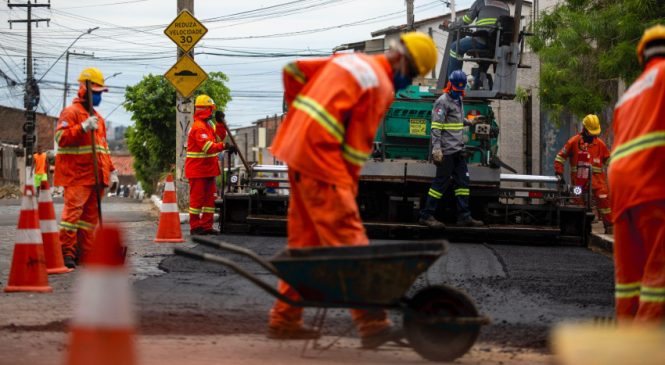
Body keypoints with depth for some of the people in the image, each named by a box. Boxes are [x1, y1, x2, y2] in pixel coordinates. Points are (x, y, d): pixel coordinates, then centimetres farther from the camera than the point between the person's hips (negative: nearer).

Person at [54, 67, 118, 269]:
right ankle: (67, 252, -13)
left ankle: (83, 253, 11)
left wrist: (111, 171, 22)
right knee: (73, 211, -14)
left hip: (95, 176, 8)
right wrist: (83, 128, -26)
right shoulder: (71, 112, -4)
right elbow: (61, 137, -16)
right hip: (77, 175, -8)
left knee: (91, 215, 7)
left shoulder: (97, 117, 23)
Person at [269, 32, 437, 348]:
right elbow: (358, 143, -9)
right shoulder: (381, 87, -8)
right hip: (321, 155, -9)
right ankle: (371, 323, -15)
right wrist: (350, 186, 0)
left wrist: (298, 111, 24)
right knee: (348, 238, -11)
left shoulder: (350, 60, 17)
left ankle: (284, 321, 18)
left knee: (304, 240, 14)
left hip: (296, 146, 9)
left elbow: (293, 70, 18)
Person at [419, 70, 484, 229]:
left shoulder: (458, 100, 17)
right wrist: (436, 149, -24)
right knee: (441, 182, -6)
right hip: (446, 151, -9)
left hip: (458, 150, 9)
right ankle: (426, 215, 0)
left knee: (463, 181, 6)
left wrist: (469, 122, 20)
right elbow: (436, 126, -18)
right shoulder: (443, 101, -11)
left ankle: (464, 216, 8)